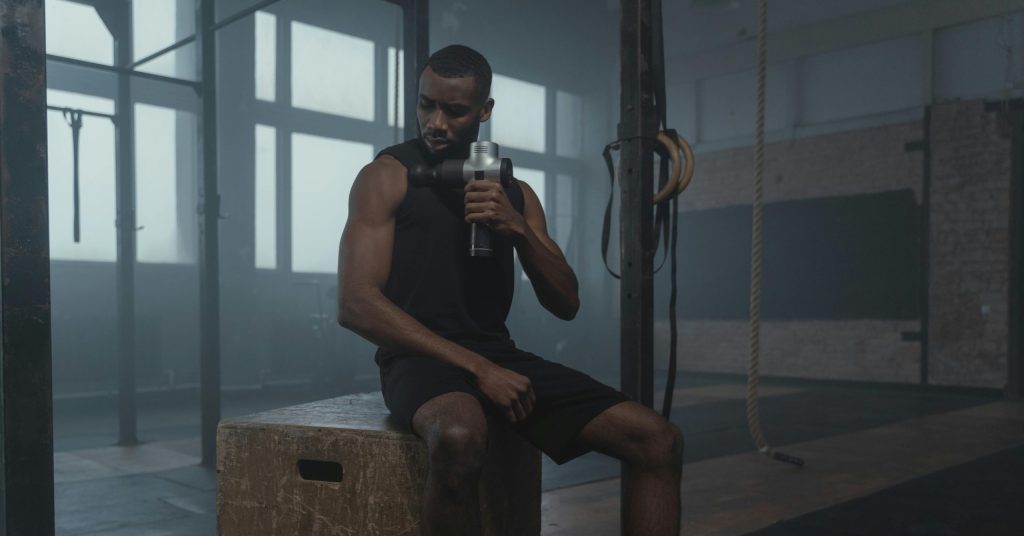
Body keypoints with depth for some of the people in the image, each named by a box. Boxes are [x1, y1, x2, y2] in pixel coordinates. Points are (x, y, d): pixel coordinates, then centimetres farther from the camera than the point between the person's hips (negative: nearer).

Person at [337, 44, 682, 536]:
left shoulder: (515, 192, 15)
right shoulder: (388, 176, -1)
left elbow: (566, 305, 10)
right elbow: (356, 305, -12)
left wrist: (518, 227, -9)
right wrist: (475, 367, -19)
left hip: (500, 356, 5)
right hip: (421, 358, -5)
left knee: (658, 441, -10)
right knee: (459, 439, -41)